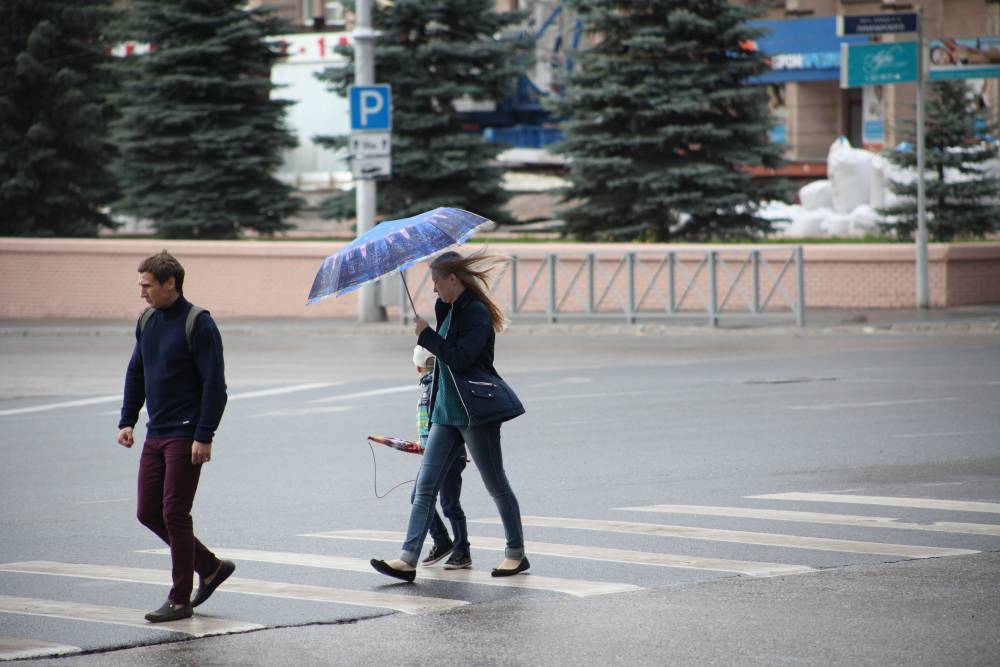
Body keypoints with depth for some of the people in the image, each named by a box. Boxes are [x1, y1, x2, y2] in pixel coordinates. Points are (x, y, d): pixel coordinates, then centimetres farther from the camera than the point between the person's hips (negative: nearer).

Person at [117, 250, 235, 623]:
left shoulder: (198, 324, -12)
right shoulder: (147, 323, 11)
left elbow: (214, 384, -14)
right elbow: (136, 375, 20)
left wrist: (204, 437, -18)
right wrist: (127, 421, 9)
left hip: (186, 436, -8)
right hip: (156, 435, 8)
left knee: (174, 514, -6)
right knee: (148, 512, 7)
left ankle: (181, 599, 4)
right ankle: (210, 567, 22)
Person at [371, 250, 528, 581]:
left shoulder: (476, 312, -13)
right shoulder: (450, 310, 14)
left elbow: (460, 358, -22)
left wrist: (426, 334, -16)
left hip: (475, 411, -9)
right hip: (447, 412, 9)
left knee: (496, 484, 3)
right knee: (424, 487, 0)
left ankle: (517, 554, 16)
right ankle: (408, 559, -5)